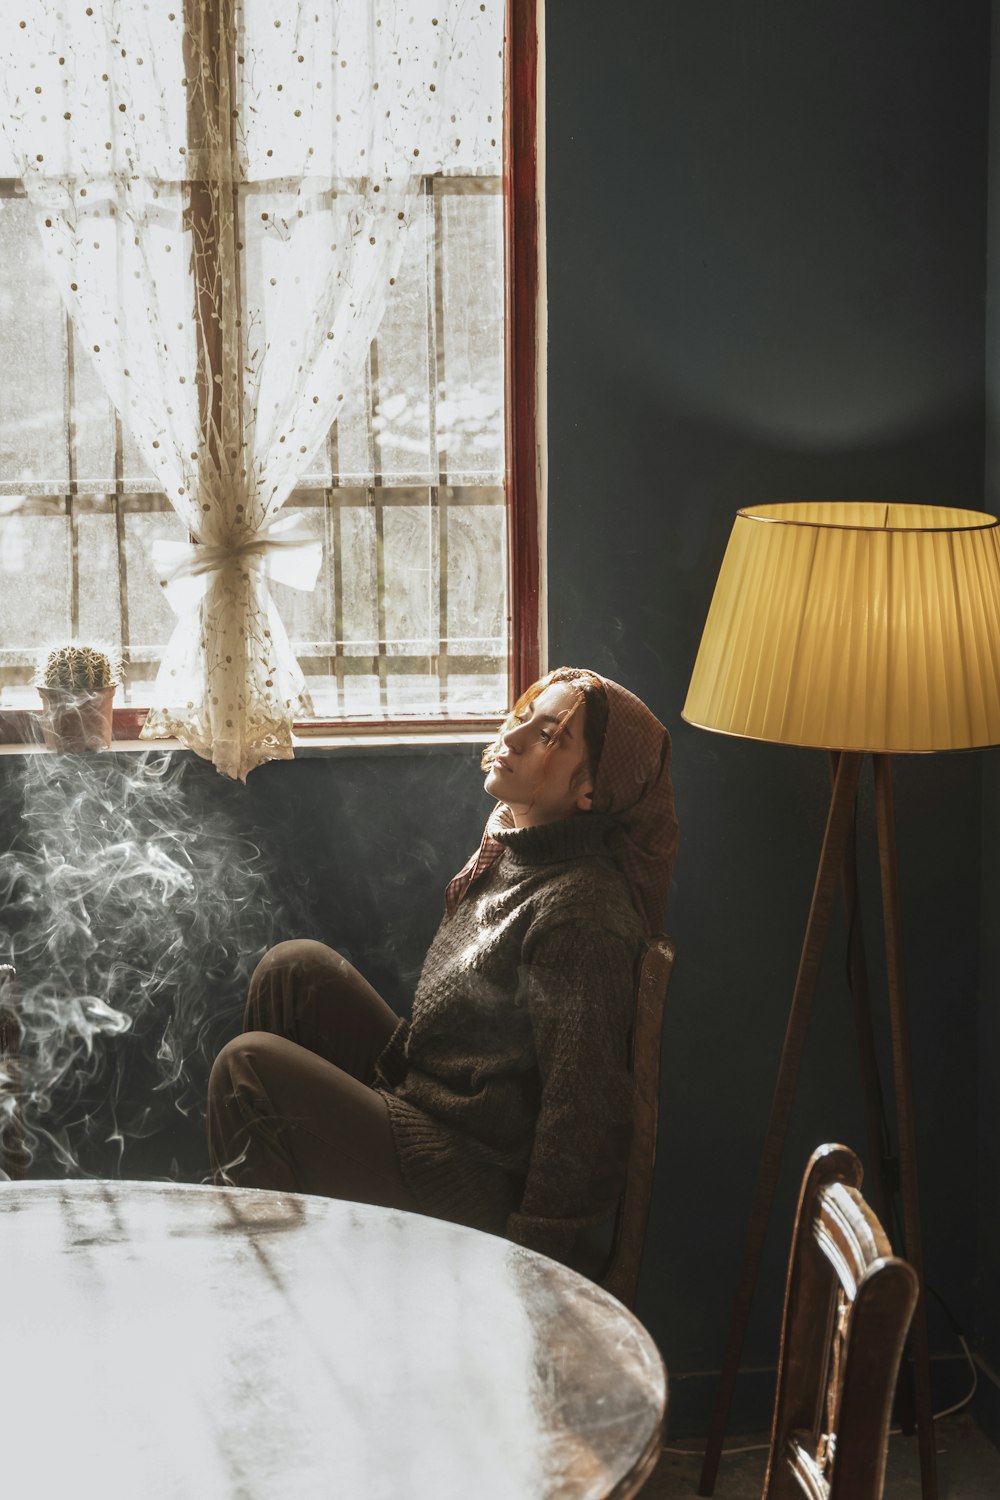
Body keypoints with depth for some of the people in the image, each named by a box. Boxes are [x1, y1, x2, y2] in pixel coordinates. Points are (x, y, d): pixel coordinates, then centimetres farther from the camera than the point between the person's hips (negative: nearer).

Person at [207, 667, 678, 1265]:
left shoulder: (582, 907, -26)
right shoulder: (508, 852, 4)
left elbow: (583, 1108, -25)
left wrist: (524, 1256, -20)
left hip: (477, 1194, -9)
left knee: (249, 1065, -8)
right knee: (296, 967, 6)